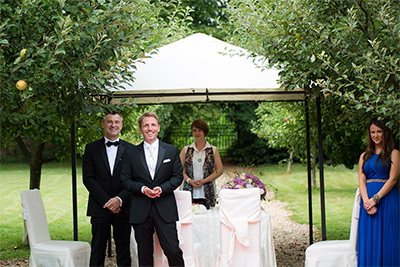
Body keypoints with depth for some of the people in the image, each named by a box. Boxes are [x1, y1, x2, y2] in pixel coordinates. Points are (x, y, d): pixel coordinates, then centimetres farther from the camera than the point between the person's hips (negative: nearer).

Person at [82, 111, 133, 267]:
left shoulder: (130, 149, 7)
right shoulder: (91, 148, 6)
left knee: (123, 247, 4)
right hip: (100, 207, 0)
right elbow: (88, 178, -1)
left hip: (123, 207, 1)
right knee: (98, 248, 3)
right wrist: (106, 201, -9)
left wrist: (119, 199, -12)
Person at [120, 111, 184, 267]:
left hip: (165, 209, -1)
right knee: (144, 255, 5)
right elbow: (125, 180, 6)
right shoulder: (132, 153, 8)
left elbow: (178, 177, 5)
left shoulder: (172, 151, 9)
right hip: (141, 211, 1)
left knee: (173, 250, -8)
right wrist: (143, 189, -12)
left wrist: (161, 189, -11)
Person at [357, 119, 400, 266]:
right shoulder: (364, 156, 17)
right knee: (368, 241, 1)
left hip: (387, 198, -4)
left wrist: (376, 199, -15)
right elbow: (361, 180, 6)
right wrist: (366, 201, -11)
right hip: (368, 201, 4)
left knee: (386, 240, -4)